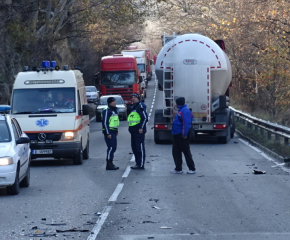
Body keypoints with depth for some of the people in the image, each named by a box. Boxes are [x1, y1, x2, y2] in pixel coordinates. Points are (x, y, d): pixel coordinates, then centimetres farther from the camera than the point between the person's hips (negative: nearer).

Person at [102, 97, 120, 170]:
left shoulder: (114, 110, 17)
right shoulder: (107, 111, -13)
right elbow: (105, 122, -18)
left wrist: (116, 131, 20)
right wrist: (108, 133, -21)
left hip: (113, 132, 10)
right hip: (109, 132, -10)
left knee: (114, 148, 12)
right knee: (111, 147, -12)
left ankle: (110, 163, 18)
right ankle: (109, 165, -11)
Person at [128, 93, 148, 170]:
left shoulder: (141, 106, -10)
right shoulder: (133, 106, 20)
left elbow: (145, 117, -17)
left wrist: (141, 128, -20)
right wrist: (130, 128, 20)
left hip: (139, 131, -10)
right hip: (133, 130, 10)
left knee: (140, 147, -8)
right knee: (134, 147, 13)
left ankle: (141, 165, -8)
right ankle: (137, 163, 20)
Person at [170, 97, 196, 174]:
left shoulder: (185, 111, -16)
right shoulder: (181, 110, 16)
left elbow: (186, 123, -23)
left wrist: (184, 134, -25)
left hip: (182, 136, -10)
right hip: (177, 135, 10)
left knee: (186, 152, -3)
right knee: (176, 152, 12)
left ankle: (192, 168, 5)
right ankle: (178, 168, 18)